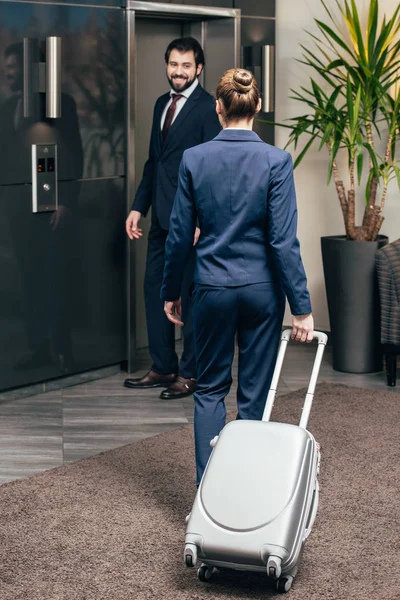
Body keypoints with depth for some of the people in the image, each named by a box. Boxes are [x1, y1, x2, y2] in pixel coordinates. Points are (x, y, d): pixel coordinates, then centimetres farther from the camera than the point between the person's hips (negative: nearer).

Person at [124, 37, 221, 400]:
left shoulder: (208, 107, -10)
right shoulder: (162, 104, 15)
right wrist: (139, 207, 14)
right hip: (162, 217, 8)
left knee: (191, 294, 1)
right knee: (155, 289, 12)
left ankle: (190, 373, 12)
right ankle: (163, 367, 23)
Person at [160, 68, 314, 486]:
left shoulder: (194, 159, -6)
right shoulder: (276, 161, -11)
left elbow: (179, 235, -1)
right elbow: (283, 241, -14)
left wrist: (170, 291, 11)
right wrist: (301, 307, -9)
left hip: (212, 289, 1)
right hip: (262, 289, -1)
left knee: (211, 387, 14)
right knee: (255, 392, 10)